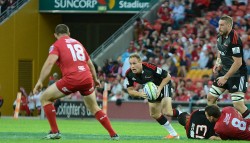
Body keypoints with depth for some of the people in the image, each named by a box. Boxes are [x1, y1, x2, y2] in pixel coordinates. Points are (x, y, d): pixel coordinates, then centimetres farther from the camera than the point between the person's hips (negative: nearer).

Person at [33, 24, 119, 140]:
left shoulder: (57, 45, 6)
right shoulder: (77, 43, 22)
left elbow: (49, 62, -11)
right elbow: (90, 63, 29)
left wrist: (40, 81, -15)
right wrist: (95, 79, 44)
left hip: (71, 79, -5)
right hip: (87, 78, 5)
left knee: (45, 98, 11)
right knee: (94, 107, 25)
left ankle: (55, 132, 6)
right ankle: (113, 134, 20)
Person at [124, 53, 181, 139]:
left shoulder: (150, 68, -37)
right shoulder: (129, 74, -22)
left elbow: (167, 76, -25)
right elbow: (130, 90, -12)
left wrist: (159, 89, -32)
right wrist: (140, 94, -32)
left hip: (163, 84, -7)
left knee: (167, 112, -24)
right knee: (154, 114, 11)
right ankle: (174, 134, 24)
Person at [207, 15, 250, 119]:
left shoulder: (234, 40, -24)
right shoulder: (220, 37, 3)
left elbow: (238, 63, -24)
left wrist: (225, 78, -18)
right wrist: (218, 63, 4)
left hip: (237, 75, -9)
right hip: (224, 73, 9)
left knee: (239, 105, -15)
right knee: (211, 97, 10)